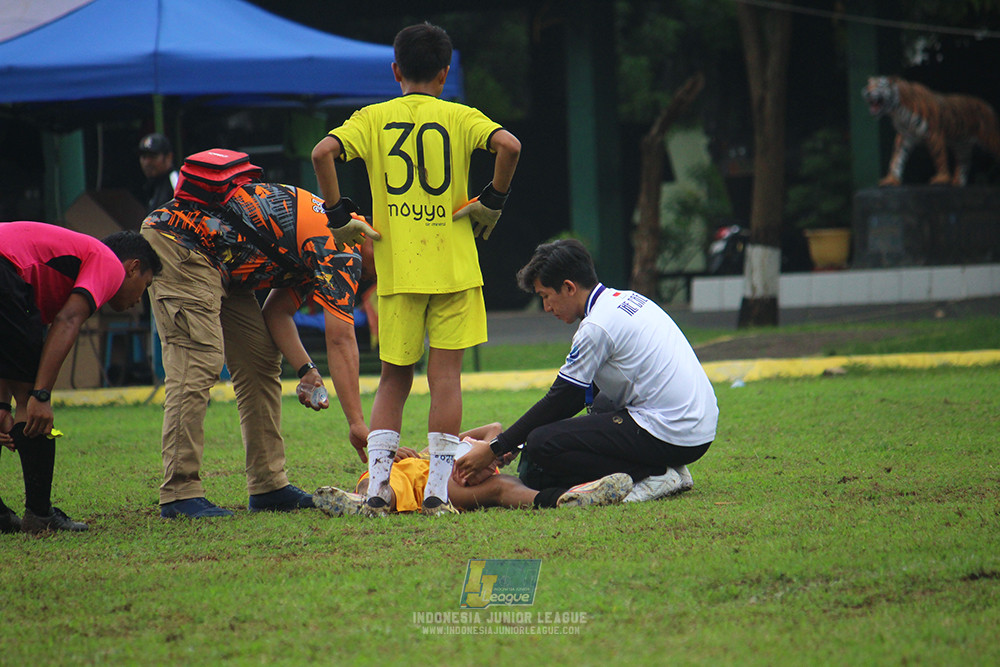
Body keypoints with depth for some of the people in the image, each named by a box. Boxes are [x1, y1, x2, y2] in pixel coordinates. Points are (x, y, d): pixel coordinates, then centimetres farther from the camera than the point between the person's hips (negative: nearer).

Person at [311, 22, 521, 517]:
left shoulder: (372, 119, 5)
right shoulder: (459, 118, 2)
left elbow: (323, 152, -12)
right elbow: (508, 145, -16)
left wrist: (338, 216, -4)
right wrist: (493, 200, -3)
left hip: (396, 271, 1)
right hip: (454, 267, -1)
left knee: (393, 378, 11)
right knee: (445, 376, 1)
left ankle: (377, 486, 1)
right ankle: (437, 490, -3)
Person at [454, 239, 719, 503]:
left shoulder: (597, 327, -13)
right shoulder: (626, 299, 16)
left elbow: (560, 401, -8)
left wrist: (494, 449, -1)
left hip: (669, 437, -10)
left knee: (541, 445, -10)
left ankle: (654, 476, -11)